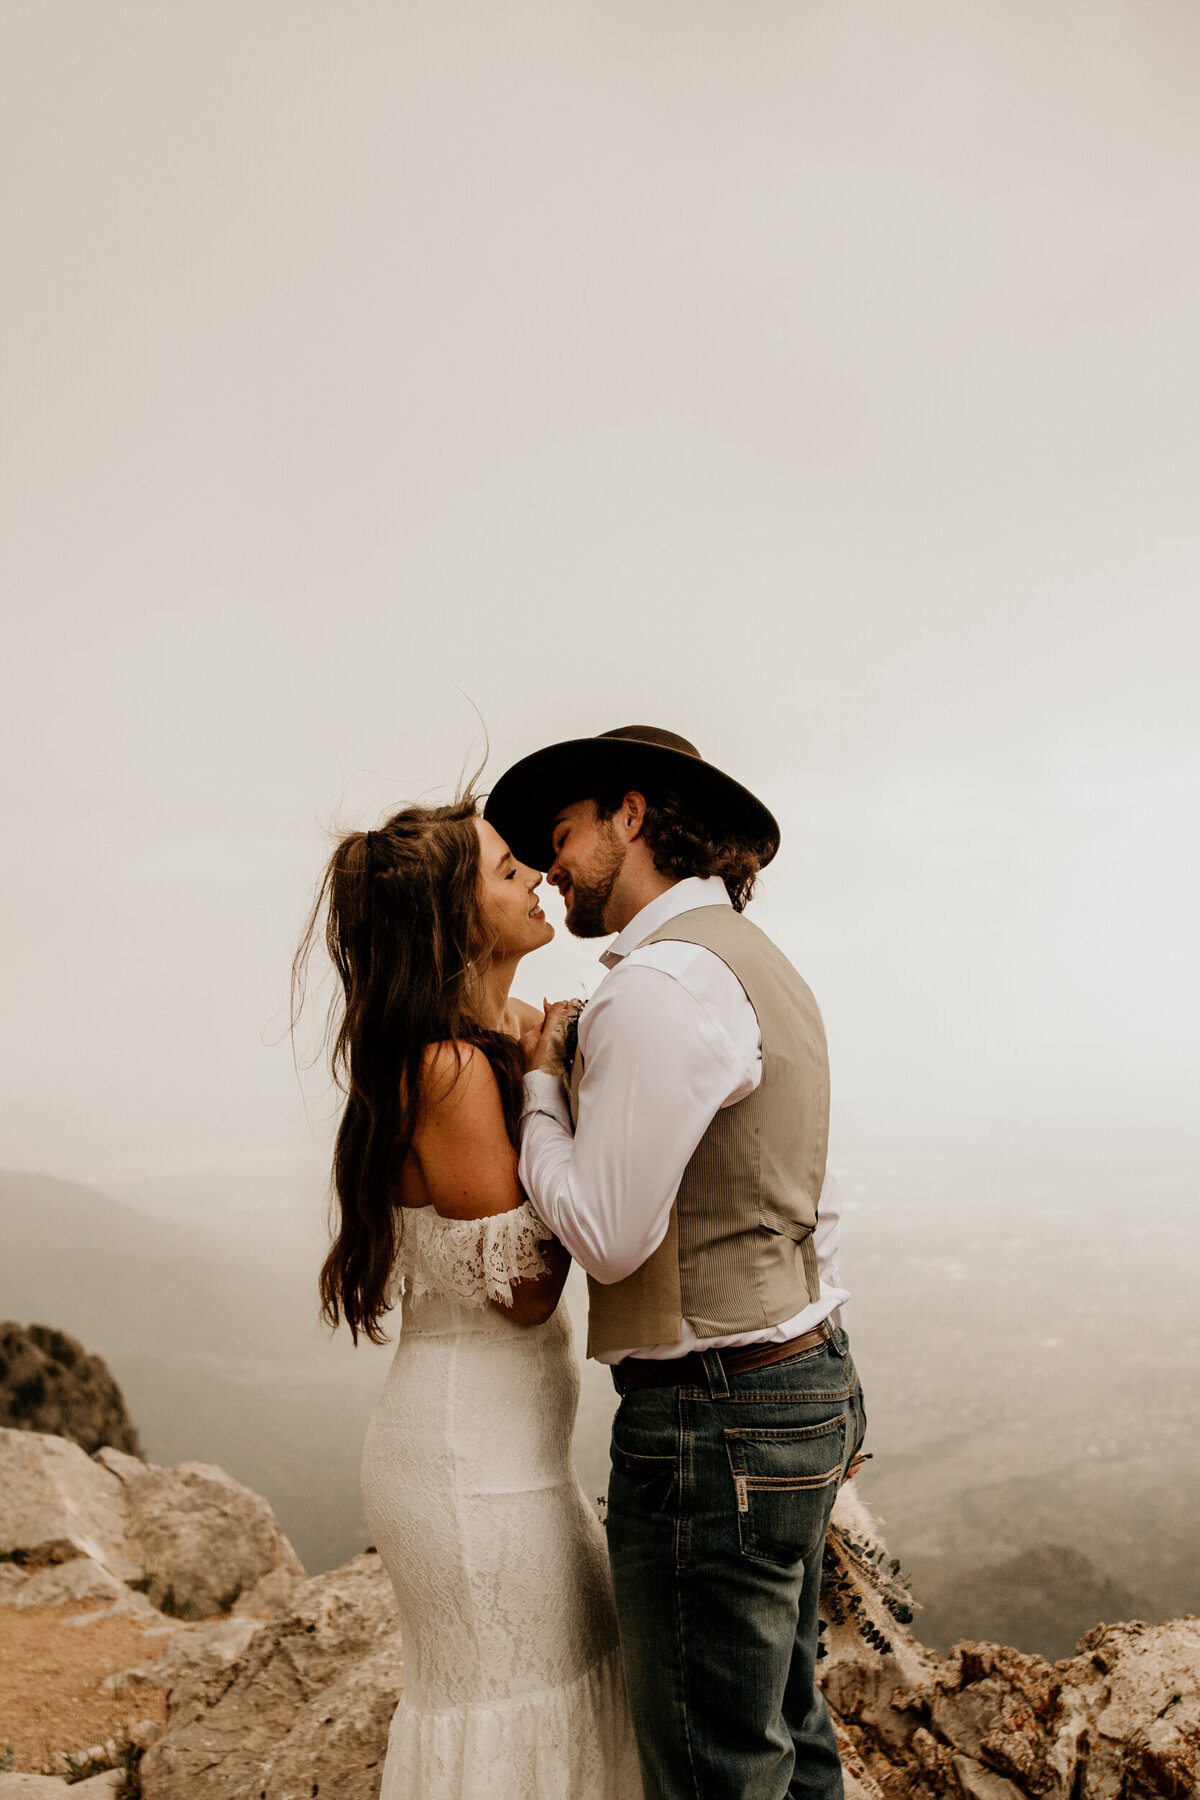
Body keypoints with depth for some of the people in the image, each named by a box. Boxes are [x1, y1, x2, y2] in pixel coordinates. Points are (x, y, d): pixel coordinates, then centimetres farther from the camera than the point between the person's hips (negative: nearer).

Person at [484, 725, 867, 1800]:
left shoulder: (663, 979, -19)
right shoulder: (756, 962, 14)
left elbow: (606, 1237, -20)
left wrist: (541, 1086, -4)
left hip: (717, 1420, -10)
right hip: (805, 1380, 10)